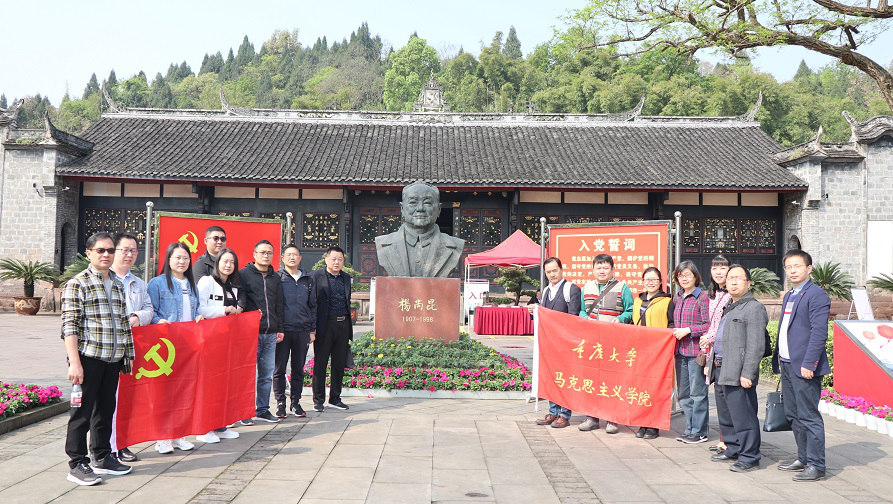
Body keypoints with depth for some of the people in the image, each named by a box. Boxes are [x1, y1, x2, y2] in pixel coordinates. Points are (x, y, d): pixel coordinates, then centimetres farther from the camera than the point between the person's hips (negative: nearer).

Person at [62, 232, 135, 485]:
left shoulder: (118, 284, 15)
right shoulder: (78, 284, -6)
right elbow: (70, 326, -12)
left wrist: (128, 354, 19)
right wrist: (74, 362, -18)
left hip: (113, 359, 7)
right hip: (88, 358, -6)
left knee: (106, 409, 15)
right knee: (83, 412, 0)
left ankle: (102, 457, 27)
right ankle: (77, 464, 10)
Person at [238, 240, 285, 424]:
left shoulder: (275, 278, 17)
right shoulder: (244, 274, 1)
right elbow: (240, 298, -4)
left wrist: (280, 329, 15)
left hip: (270, 333, 5)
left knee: (267, 374, 8)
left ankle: (262, 409, 18)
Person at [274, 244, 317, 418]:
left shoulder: (307, 280, 13)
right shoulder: (277, 278, 1)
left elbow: (313, 306, 16)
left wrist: (312, 330, 10)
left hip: (302, 331, 3)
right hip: (282, 330, -3)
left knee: (298, 369, 8)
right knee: (279, 369, 1)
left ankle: (295, 402, 17)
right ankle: (280, 403, 11)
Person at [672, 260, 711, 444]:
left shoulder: (702, 297, -6)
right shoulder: (677, 298, 14)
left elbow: (708, 325, -11)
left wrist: (688, 330, -15)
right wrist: (673, 331, 8)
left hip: (696, 351, -7)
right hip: (680, 351, 7)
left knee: (698, 393, -2)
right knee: (683, 394, 11)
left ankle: (699, 432, 6)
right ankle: (689, 429, 21)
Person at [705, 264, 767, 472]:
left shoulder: (754, 308, -10)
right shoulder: (730, 308, 21)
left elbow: (756, 345, -17)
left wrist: (747, 374, -22)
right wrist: (710, 363, 23)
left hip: (738, 374, -10)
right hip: (721, 370, 10)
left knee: (743, 417, -5)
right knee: (725, 416, 17)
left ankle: (749, 457, 3)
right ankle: (732, 449, 29)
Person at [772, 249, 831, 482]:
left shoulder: (816, 295, -11)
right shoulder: (789, 296, 18)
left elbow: (819, 332, -18)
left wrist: (808, 363, -22)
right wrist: (779, 357, 18)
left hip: (804, 367, -9)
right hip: (787, 365, 9)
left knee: (809, 417, -4)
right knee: (794, 415, 16)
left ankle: (816, 466, 4)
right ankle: (803, 458, 27)